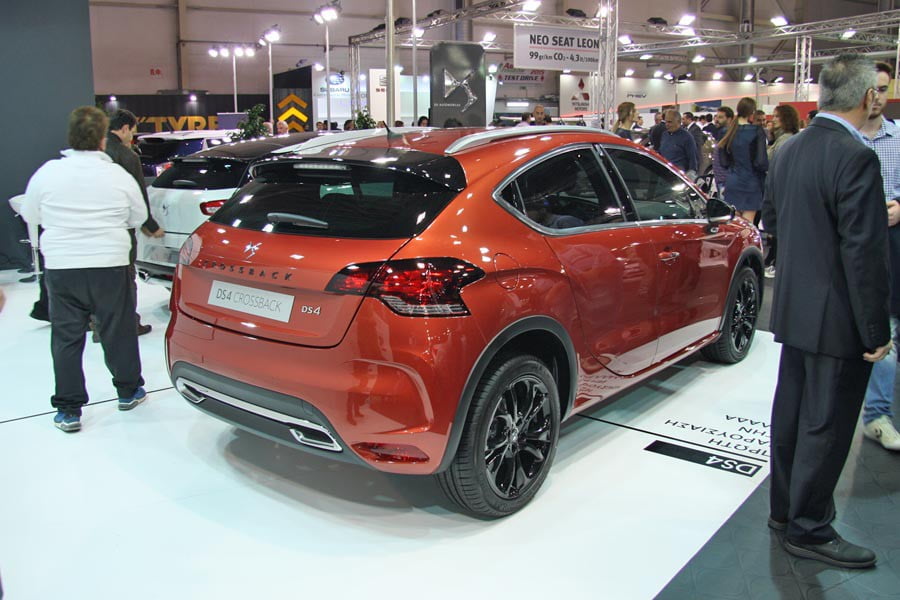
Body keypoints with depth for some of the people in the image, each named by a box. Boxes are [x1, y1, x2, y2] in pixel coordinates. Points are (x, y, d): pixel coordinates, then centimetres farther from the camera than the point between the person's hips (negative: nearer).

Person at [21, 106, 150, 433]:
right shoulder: (119, 175, -4)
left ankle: (68, 409, 13)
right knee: (118, 332, 13)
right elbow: (138, 218, 8)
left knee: (66, 338, 8)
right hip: (111, 265, 0)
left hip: (61, 266, 1)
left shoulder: (47, 172, -3)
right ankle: (128, 391, 28)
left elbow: (30, 215, 9)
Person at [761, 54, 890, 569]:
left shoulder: (790, 150, 5)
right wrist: (876, 332, -15)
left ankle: (786, 508, 35)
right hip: (838, 318, -8)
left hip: (794, 308, 9)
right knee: (827, 426, 5)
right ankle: (808, 530, 20)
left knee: (792, 413, 19)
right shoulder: (857, 158, -21)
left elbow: (772, 219, 18)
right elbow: (865, 254, -21)